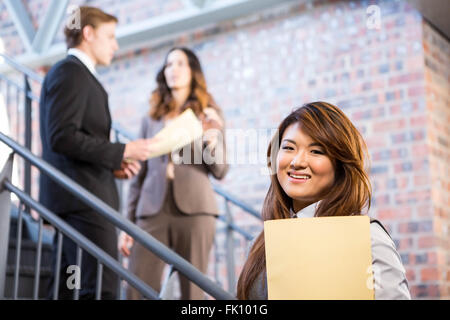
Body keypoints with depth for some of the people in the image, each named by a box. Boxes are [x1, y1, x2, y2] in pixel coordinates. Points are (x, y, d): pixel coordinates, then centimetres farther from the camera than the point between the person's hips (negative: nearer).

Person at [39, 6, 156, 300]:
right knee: (102, 288, -13)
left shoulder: (80, 75, 24)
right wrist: (121, 152, -15)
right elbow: (62, 137, -19)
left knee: (67, 287, 9)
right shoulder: (71, 72, -7)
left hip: (75, 199, 10)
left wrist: (112, 165, 10)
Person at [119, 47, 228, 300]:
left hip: (194, 210, -2)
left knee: (193, 291, -5)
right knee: (138, 291, -8)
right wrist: (128, 223, 11)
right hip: (153, 210, 2)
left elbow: (220, 171, 5)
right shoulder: (152, 118, 19)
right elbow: (140, 174, 17)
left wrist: (211, 139, -13)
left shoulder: (210, 114, 12)